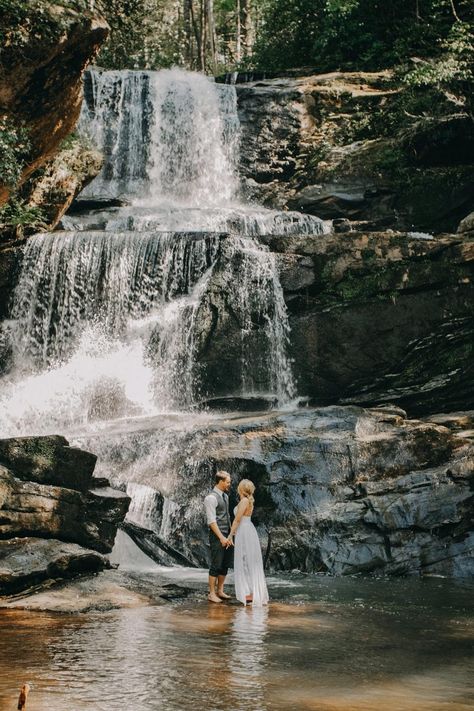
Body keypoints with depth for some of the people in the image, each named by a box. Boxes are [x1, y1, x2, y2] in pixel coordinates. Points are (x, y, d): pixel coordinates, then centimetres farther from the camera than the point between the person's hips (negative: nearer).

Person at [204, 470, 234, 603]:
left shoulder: (225, 496, 14)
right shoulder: (211, 498, -14)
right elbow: (211, 521, -18)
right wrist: (221, 537, -22)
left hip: (227, 536, 9)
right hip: (217, 536, -8)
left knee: (225, 565, 12)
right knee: (216, 565, -3)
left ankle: (220, 591, 22)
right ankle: (212, 594, 5)